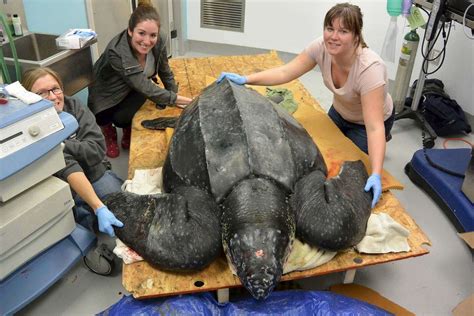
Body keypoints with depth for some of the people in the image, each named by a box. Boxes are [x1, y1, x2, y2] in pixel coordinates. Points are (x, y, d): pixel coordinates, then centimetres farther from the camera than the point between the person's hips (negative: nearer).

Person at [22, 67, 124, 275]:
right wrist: (99, 208, -40)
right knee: (87, 217, -27)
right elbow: (67, 168, -32)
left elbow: (97, 149, -16)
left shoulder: (74, 107, -8)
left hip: (96, 174, 3)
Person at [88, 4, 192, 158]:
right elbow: (145, 88, -39)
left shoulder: (158, 43, -25)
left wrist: (175, 97, -7)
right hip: (108, 94, -2)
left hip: (135, 91, 2)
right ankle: (108, 130, 13)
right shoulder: (116, 52, -38)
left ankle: (128, 132, 13)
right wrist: (176, 99, -38)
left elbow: (165, 73, -7)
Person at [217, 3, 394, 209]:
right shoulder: (322, 47, -27)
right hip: (340, 112, 6)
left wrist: (376, 175, -55)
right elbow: (285, 72, -23)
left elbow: (374, 127, -45)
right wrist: (246, 79, -34)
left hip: (369, 120, -5)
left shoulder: (370, 68, -41)